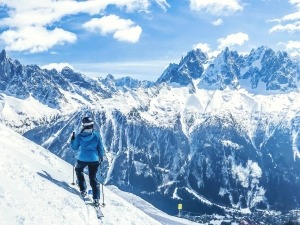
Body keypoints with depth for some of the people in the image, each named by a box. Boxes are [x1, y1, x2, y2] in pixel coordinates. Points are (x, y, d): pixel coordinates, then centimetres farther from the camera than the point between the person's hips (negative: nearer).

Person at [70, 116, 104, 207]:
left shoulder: (79, 136, -12)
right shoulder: (96, 135, -10)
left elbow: (74, 147, 3)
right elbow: (100, 148, -1)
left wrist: (72, 139, 19)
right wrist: (101, 157, 16)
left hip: (82, 159, -1)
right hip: (94, 160, 1)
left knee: (78, 170, 32)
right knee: (93, 177, 15)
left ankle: (83, 190, 27)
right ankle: (96, 198, 6)